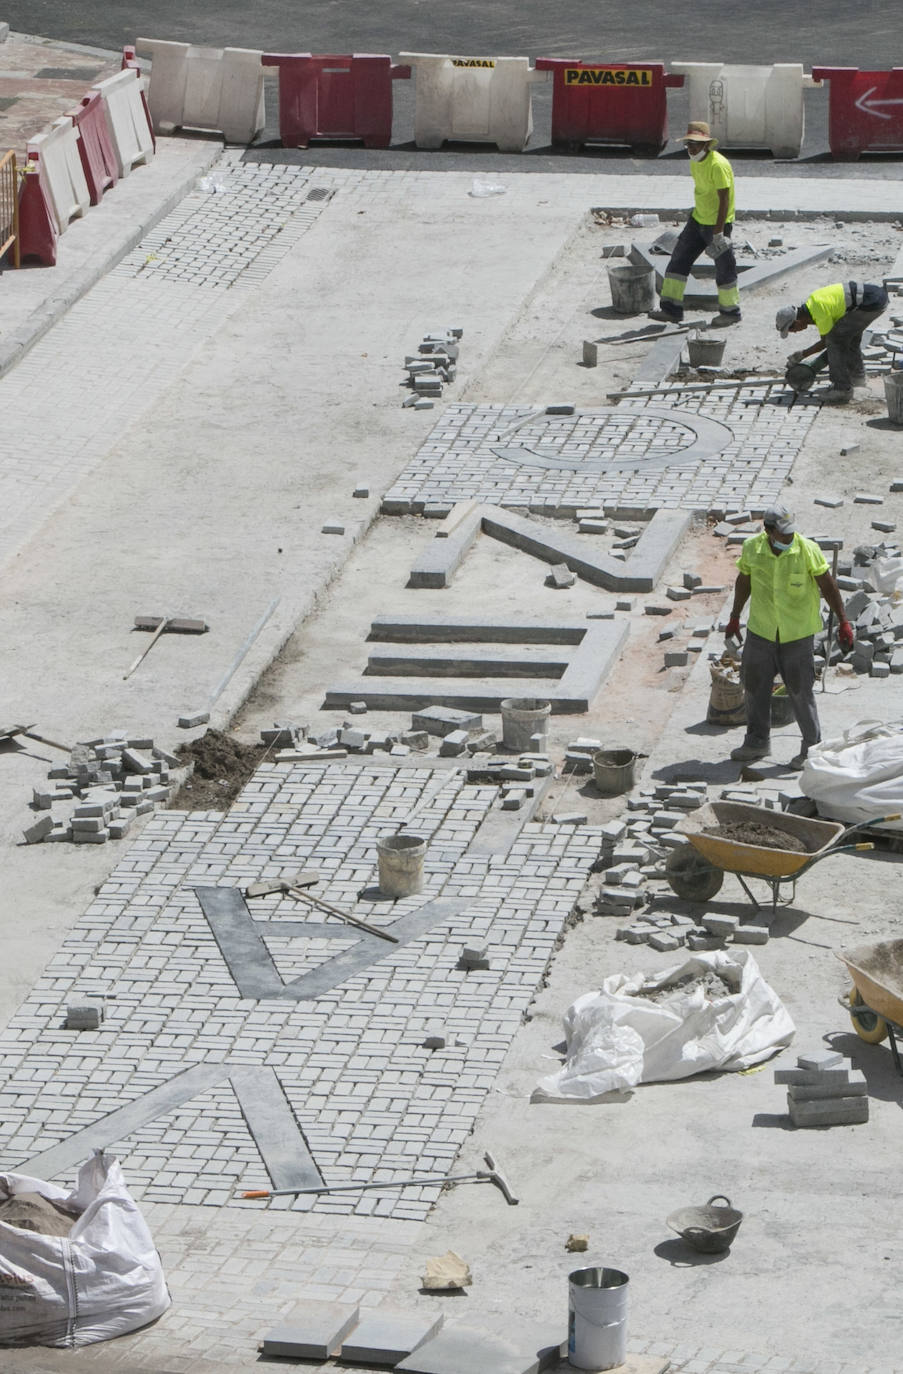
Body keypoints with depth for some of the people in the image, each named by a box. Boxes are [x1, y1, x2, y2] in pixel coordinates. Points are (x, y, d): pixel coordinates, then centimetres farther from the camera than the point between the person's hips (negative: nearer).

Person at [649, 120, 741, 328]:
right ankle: (671, 309, 10)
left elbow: (724, 200, -23)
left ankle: (730, 312, 18)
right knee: (679, 259, 6)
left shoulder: (717, 165, -22)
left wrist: (718, 233, -24)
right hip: (698, 220, 9)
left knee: (724, 268, 3)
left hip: (718, 223, -9)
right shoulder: (695, 163, 6)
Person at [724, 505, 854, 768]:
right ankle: (757, 741, 28)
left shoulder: (807, 550, -15)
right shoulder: (752, 549, -8)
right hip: (761, 630, 3)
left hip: (797, 633, -3)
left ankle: (812, 747, 12)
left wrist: (843, 622, -6)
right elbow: (743, 581, 9)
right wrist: (734, 617, 18)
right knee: (754, 684, 11)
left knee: (800, 690, -1)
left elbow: (827, 586, -7)